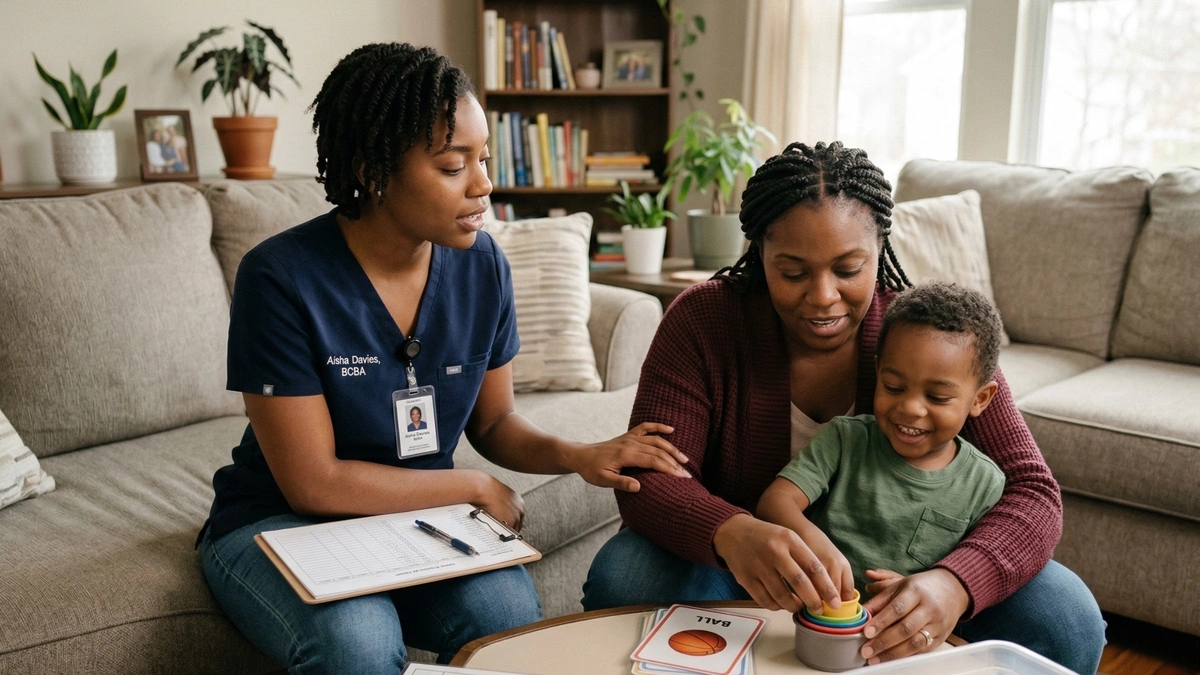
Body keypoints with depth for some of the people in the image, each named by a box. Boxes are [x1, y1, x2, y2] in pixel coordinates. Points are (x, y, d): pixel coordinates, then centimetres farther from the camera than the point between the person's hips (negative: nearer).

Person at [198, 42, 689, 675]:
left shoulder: (481, 266, -6)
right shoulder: (279, 279, -21)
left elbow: (493, 421, 6)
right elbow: (314, 482, -19)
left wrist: (575, 455, -14)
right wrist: (476, 487, -14)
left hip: (419, 515, 4)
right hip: (280, 522, -3)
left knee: (509, 608, -27)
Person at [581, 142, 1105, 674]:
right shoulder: (702, 321, -16)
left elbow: (1032, 491, -18)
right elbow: (648, 480, -21)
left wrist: (954, 584, -40)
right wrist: (731, 533, -45)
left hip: (896, 579, 1)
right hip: (740, 571, 0)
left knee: (1066, 617, -22)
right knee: (622, 574, -29)